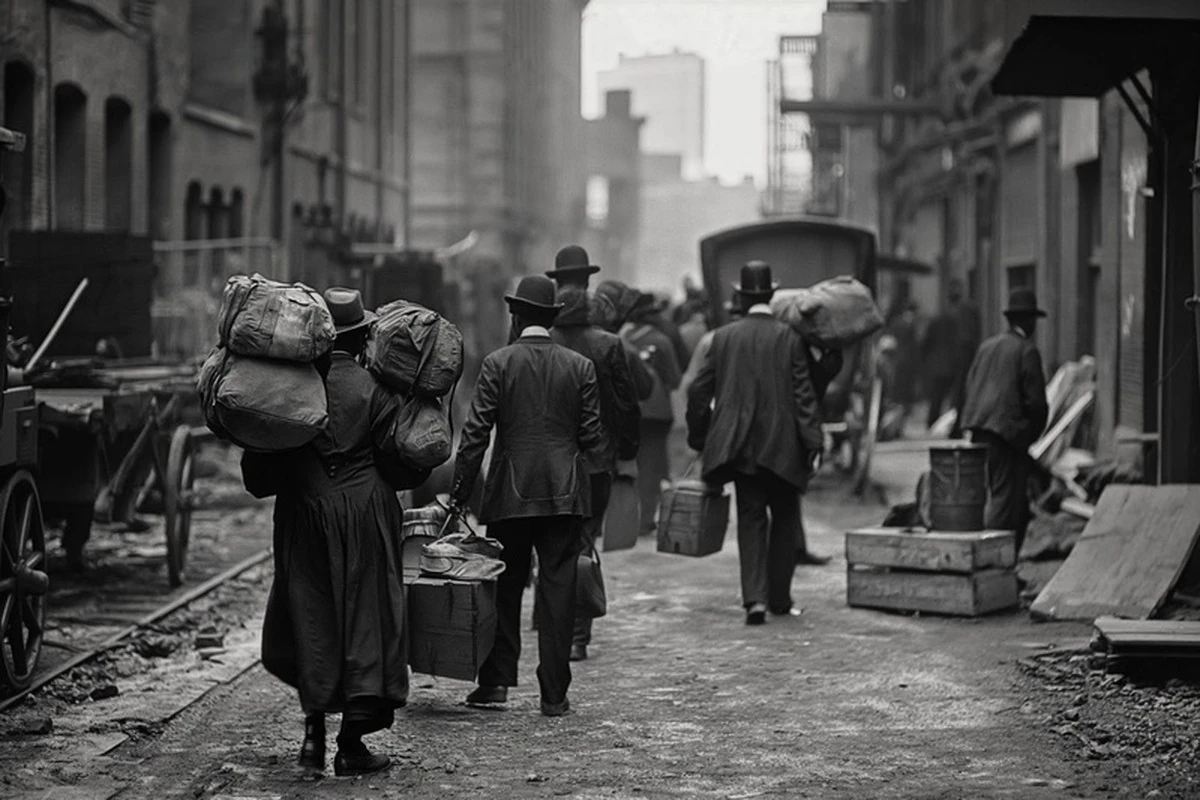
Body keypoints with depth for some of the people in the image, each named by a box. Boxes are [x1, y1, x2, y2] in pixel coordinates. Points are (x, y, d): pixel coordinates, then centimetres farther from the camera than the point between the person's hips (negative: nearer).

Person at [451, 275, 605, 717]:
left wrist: (460, 493, 0)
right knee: (558, 589, 2)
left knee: (505, 586, 10)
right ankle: (554, 693, 2)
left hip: (511, 493, -1)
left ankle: (496, 680, 9)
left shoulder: (497, 363, -2)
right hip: (565, 494, 1)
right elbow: (592, 436, 2)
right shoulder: (580, 366, 2)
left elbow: (476, 433, -5)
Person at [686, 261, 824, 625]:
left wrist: (699, 438, 15)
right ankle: (779, 598, 15)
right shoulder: (789, 337, -5)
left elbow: (699, 391, 5)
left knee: (750, 519, 4)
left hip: (740, 445, 2)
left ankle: (755, 598, -10)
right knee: (784, 519, 12)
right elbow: (804, 394, -8)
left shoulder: (723, 337, 2)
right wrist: (813, 443, -7)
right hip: (782, 445, -2)